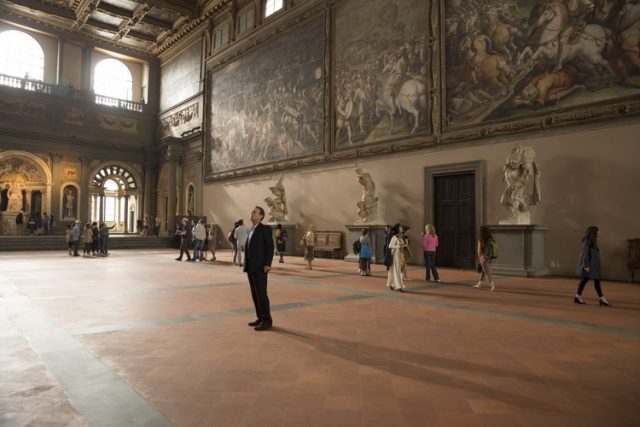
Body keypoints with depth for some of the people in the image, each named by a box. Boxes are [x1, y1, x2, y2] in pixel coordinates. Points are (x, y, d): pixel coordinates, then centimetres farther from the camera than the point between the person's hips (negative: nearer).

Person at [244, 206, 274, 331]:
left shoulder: (265, 228, -8)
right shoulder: (251, 230, 17)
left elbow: (270, 247, -13)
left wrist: (267, 264, -20)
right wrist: (246, 265, 16)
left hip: (260, 267, -8)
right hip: (250, 267, 8)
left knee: (261, 293, -8)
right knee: (255, 293, 10)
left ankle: (267, 320, -2)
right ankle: (260, 318, 17)